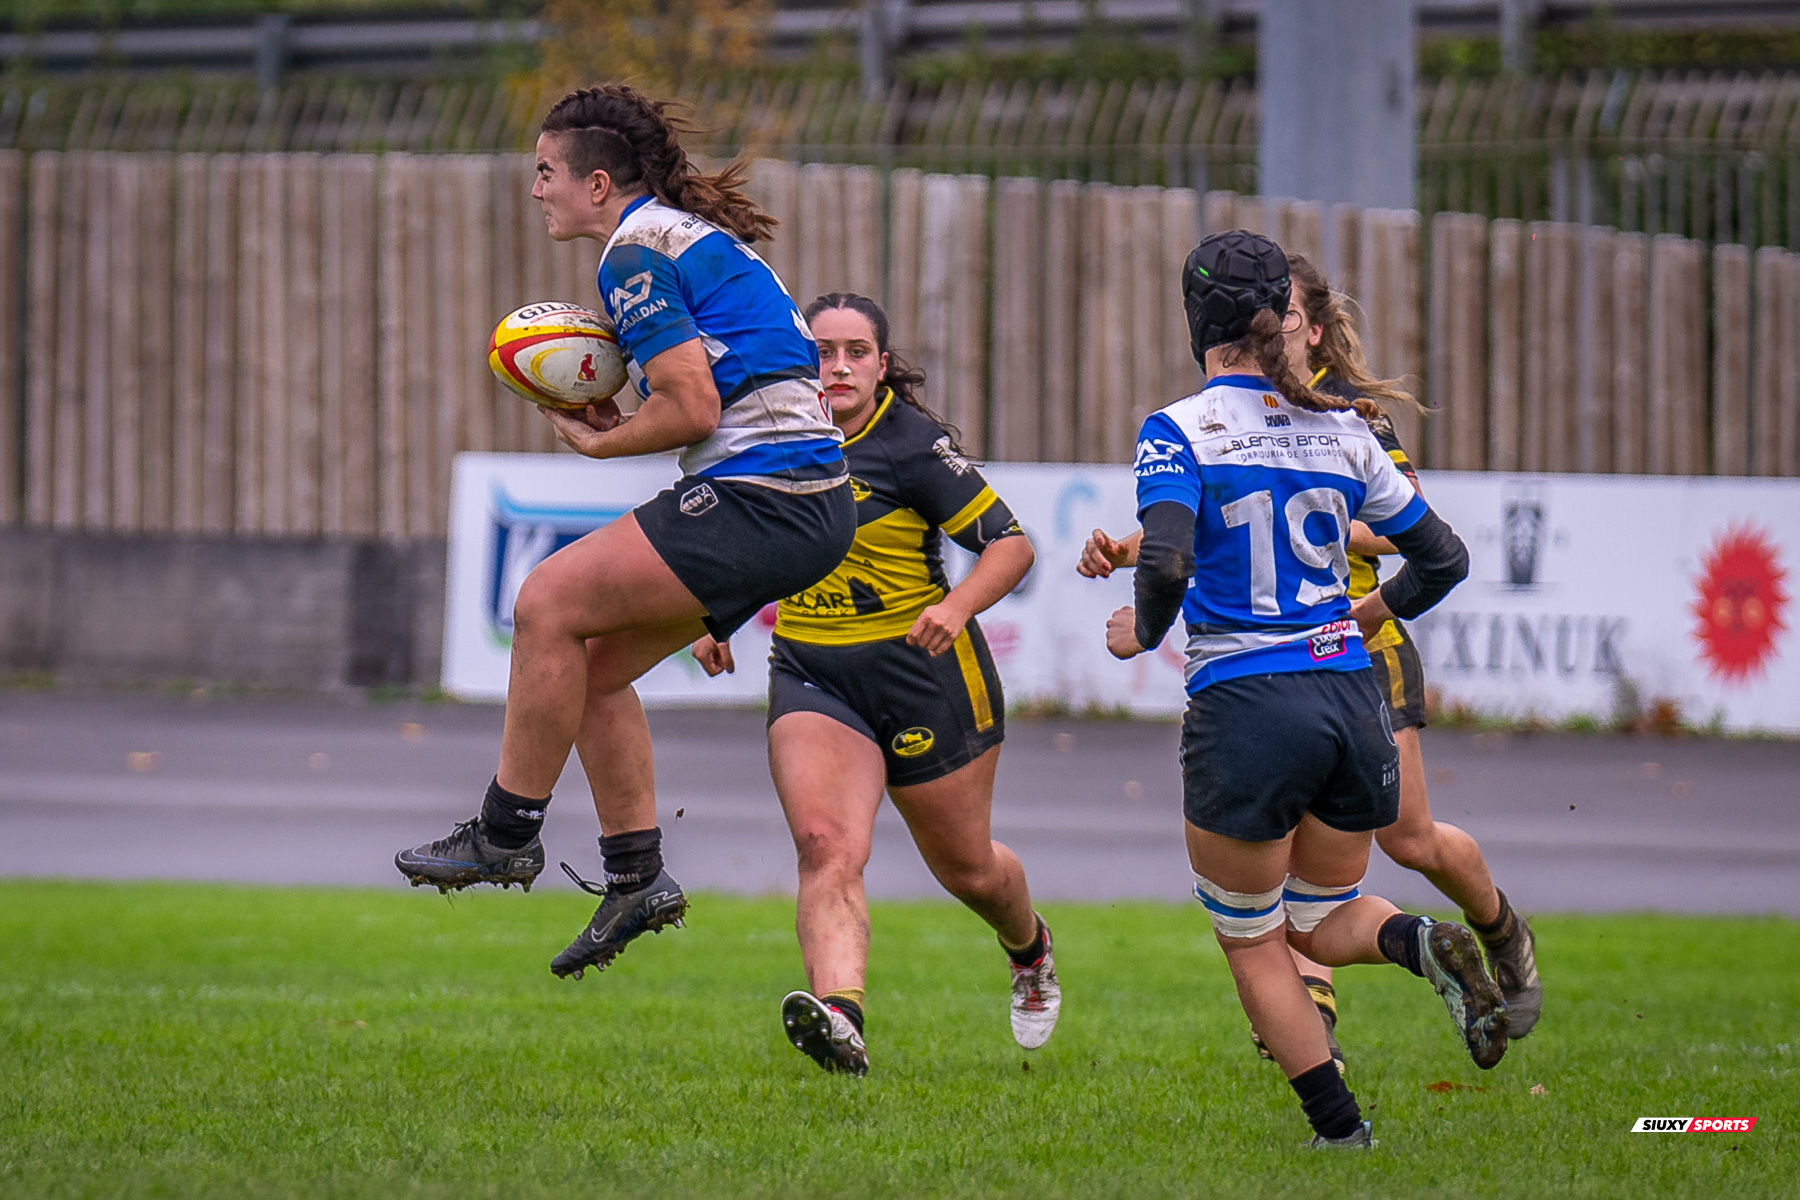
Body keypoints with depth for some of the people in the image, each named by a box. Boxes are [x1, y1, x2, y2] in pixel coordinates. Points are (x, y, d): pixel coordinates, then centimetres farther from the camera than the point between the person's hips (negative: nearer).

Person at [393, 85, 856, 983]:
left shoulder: (636, 252, -11)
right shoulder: (687, 235, 20)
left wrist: (598, 441, -1)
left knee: (549, 604, -10)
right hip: (811, 502, 10)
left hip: (758, 500, -10)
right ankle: (638, 878, 15)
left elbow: (695, 409, -17)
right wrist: (624, 409, 12)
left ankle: (506, 835, -2)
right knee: (592, 664, 13)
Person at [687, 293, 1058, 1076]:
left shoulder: (912, 445, -14)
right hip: (810, 673, 3)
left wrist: (957, 607, -32)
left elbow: (1012, 544, -14)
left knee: (965, 868, 14)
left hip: (922, 672, -3)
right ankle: (839, 1016, -42)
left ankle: (1028, 947, 49)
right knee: (825, 846, -23)